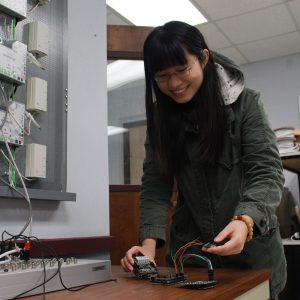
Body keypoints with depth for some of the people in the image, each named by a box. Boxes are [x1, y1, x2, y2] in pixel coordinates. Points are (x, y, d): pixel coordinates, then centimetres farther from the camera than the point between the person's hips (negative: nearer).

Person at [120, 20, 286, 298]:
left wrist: (245, 220, -34)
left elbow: (267, 173, -14)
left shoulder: (245, 103, -9)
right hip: (189, 250, 2)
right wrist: (150, 242, -19)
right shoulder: (161, 116, -1)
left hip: (251, 248, -2)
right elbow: (155, 183, -4)